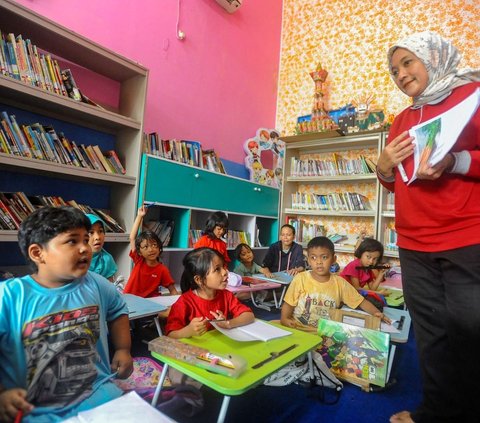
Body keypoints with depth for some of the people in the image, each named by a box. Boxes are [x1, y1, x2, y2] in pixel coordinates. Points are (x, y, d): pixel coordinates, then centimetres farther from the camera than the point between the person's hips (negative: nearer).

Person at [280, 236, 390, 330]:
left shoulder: (340, 282, 0)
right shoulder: (300, 279, -6)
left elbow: (361, 301, 6)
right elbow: (288, 303, -1)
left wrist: (376, 312, -10)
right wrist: (284, 319, -18)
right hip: (297, 329, -2)